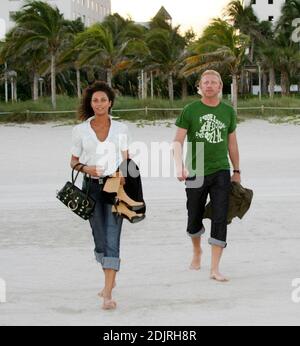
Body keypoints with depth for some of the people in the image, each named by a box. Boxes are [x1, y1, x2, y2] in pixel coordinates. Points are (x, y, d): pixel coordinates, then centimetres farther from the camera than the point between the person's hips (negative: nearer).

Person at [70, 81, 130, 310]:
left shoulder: (120, 129, 5)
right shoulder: (80, 130, 3)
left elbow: (126, 158, 12)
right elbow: (73, 161, 9)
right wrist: (86, 168, -12)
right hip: (91, 186, 1)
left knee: (112, 239, -12)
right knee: (100, 238, 9)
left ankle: (108, 294, -15)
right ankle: (111, 279, 35)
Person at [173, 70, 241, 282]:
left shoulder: (228, 111, 8)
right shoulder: (190, 111, 0)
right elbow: (178, 141, -5)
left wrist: (237, 172, 18)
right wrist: (179, 165, -20)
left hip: (221, 171, 1)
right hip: (196, 173, -1)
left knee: (220, 219, -8)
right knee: (194, 219, 11)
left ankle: (215, 269, -6)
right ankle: (197, 251, 41)